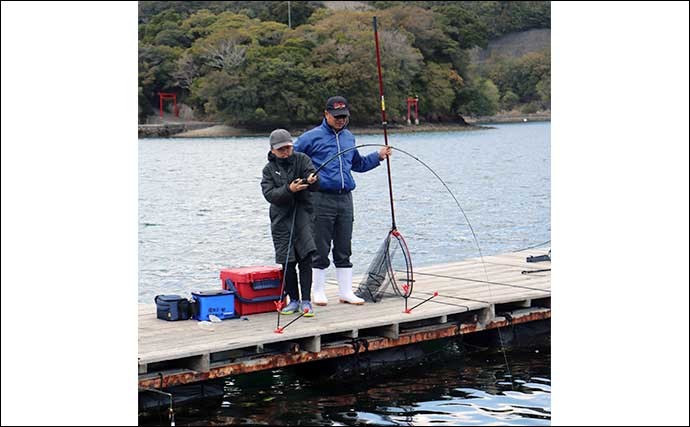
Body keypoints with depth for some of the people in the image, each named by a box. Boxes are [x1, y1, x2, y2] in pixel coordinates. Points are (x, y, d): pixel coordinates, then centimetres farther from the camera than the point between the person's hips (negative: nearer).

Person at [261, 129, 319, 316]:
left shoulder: (302, 160, 2)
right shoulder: (269, 169, 6)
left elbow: (315, 184, -12)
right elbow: (269, 194, -8)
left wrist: (312, 180, -36)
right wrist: (289, 190, -24)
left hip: (302, 212, -2)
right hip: (282, 218, 2)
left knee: (305, 258, -11)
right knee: (287, 262, 2)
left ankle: (306, 301, -7)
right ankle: (294, 300, 15)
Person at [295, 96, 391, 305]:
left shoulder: (349, 137, 17)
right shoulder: (311, 137, -2)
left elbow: (358, 164, 32)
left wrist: (378, 156, 21)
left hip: (345, 199, 5)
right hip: (321, 199, -5)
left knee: (344, 250, 9)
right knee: (320, 250, -1)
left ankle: (346, 292, 16)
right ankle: (318, 292, 9)